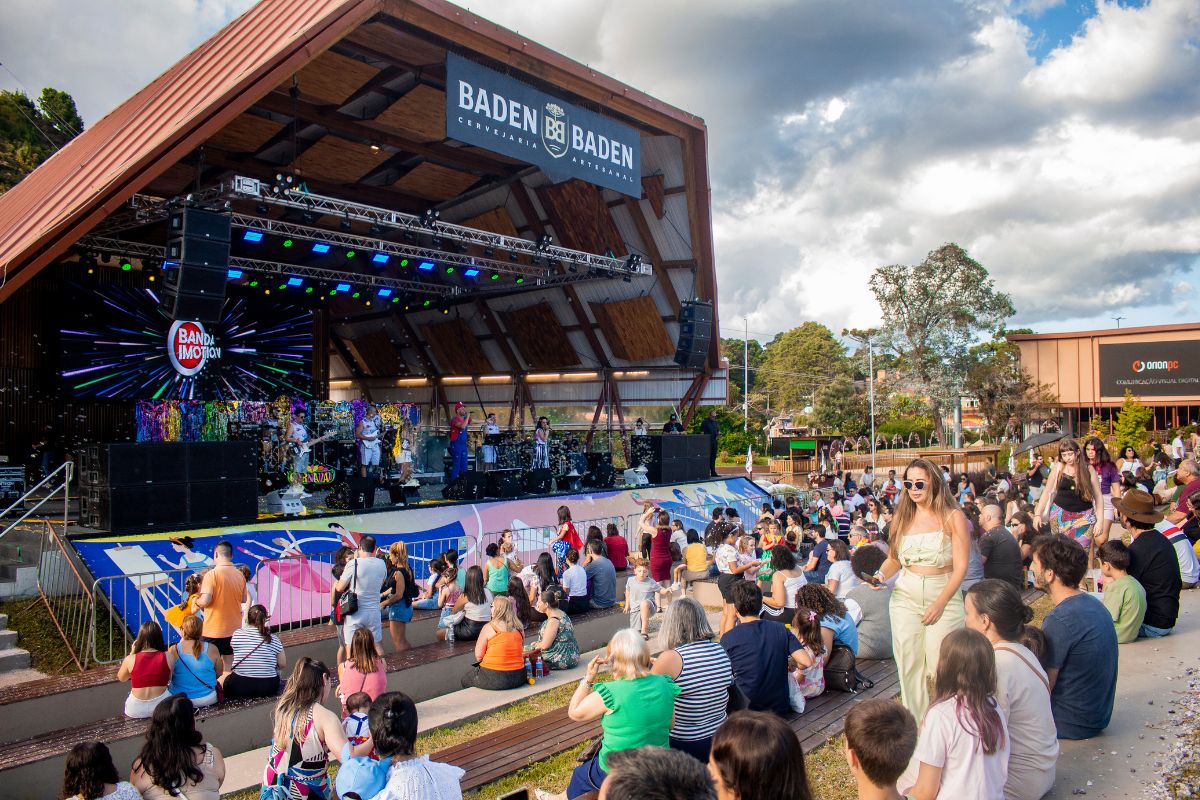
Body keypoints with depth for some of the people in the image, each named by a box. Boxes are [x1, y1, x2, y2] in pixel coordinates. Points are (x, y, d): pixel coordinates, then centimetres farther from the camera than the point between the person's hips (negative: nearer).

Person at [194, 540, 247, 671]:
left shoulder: (212, 574, -15)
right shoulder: (239, 575, 2)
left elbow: (205, 601, -21)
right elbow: (244, 599, 11)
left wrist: (196, 601, 0)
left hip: (214, 630, -5)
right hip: (234, 629, 5)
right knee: (230, 667, 15)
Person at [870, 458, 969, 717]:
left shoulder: (953, 517, -2)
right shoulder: (903, 518, 9)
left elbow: (961, 566, -6)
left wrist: (939, 604, -12)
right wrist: (881, 575, -6)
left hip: (945, 598, -3)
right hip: (905, 598, 3)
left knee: (938, 665, -4)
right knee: (908, 664, 3)